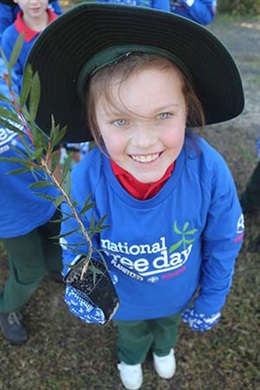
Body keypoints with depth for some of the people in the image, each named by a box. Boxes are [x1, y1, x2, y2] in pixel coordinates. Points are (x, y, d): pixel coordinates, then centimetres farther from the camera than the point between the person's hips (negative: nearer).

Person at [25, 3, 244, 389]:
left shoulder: (210, 171, -36)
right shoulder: (87, 179, -37)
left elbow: (223, 245, -16)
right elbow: (77, 247, -16)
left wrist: (210, 304, -5)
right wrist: (82, 297, -8)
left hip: (180, 295, 1)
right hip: (123, 299, 0)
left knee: (168, 324, 37)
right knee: (132, 332, 34)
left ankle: (164, 349, 73)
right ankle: (131, 358, 71)